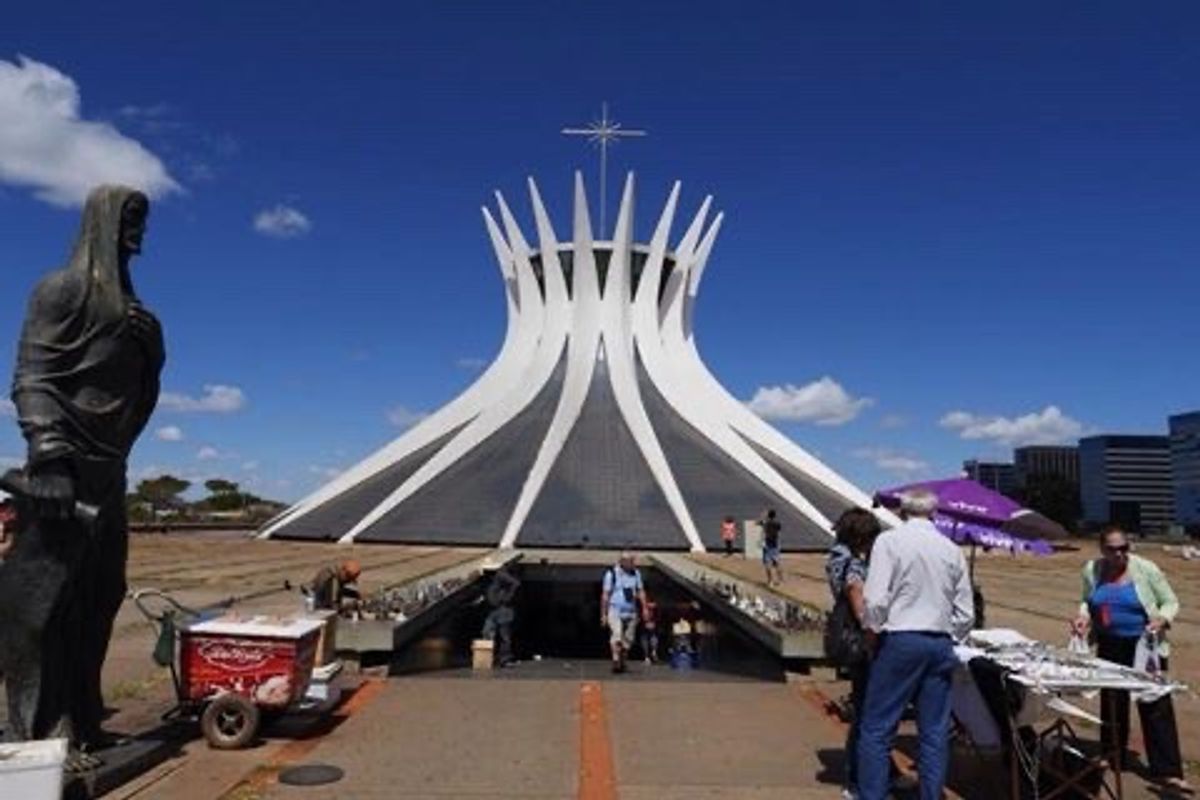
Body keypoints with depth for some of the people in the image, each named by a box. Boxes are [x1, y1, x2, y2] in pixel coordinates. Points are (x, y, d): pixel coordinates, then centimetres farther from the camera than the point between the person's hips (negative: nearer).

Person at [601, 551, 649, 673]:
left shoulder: (636, 573, 7)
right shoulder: (611, 573, -6)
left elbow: (641, 591, 11)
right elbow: (605, 595, -3)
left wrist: (644, 608, 0)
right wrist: (604, 614, -4)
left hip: (631, 612, 5)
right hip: (615, 611, -5)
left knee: (628, 639, 7)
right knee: (616, 636, -19)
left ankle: (622, 662, 22)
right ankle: (616, 662, -20)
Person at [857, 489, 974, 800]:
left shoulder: (889, 540, -7)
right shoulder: (952, 549, 6)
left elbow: (875, 599, -14)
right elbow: (966, 614, 7)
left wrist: (873, 629, 4)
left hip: (900, 641, -4)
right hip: (940, 644, 5)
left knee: (876, 729, 2)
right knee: (935, 733, 12)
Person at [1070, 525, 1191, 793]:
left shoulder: (1145, 569, -12)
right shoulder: (1091, 570, -2)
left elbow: (1170, 602, -5)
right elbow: (1087, 601, 12)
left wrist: (1162, 619, -23)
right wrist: (1083, 616, -7)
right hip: (1110, 647, 4)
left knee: (1156, 705, -4)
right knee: (1112, 700, 16)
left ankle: (1168, 771, 2)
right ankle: (1113, 754, 33)